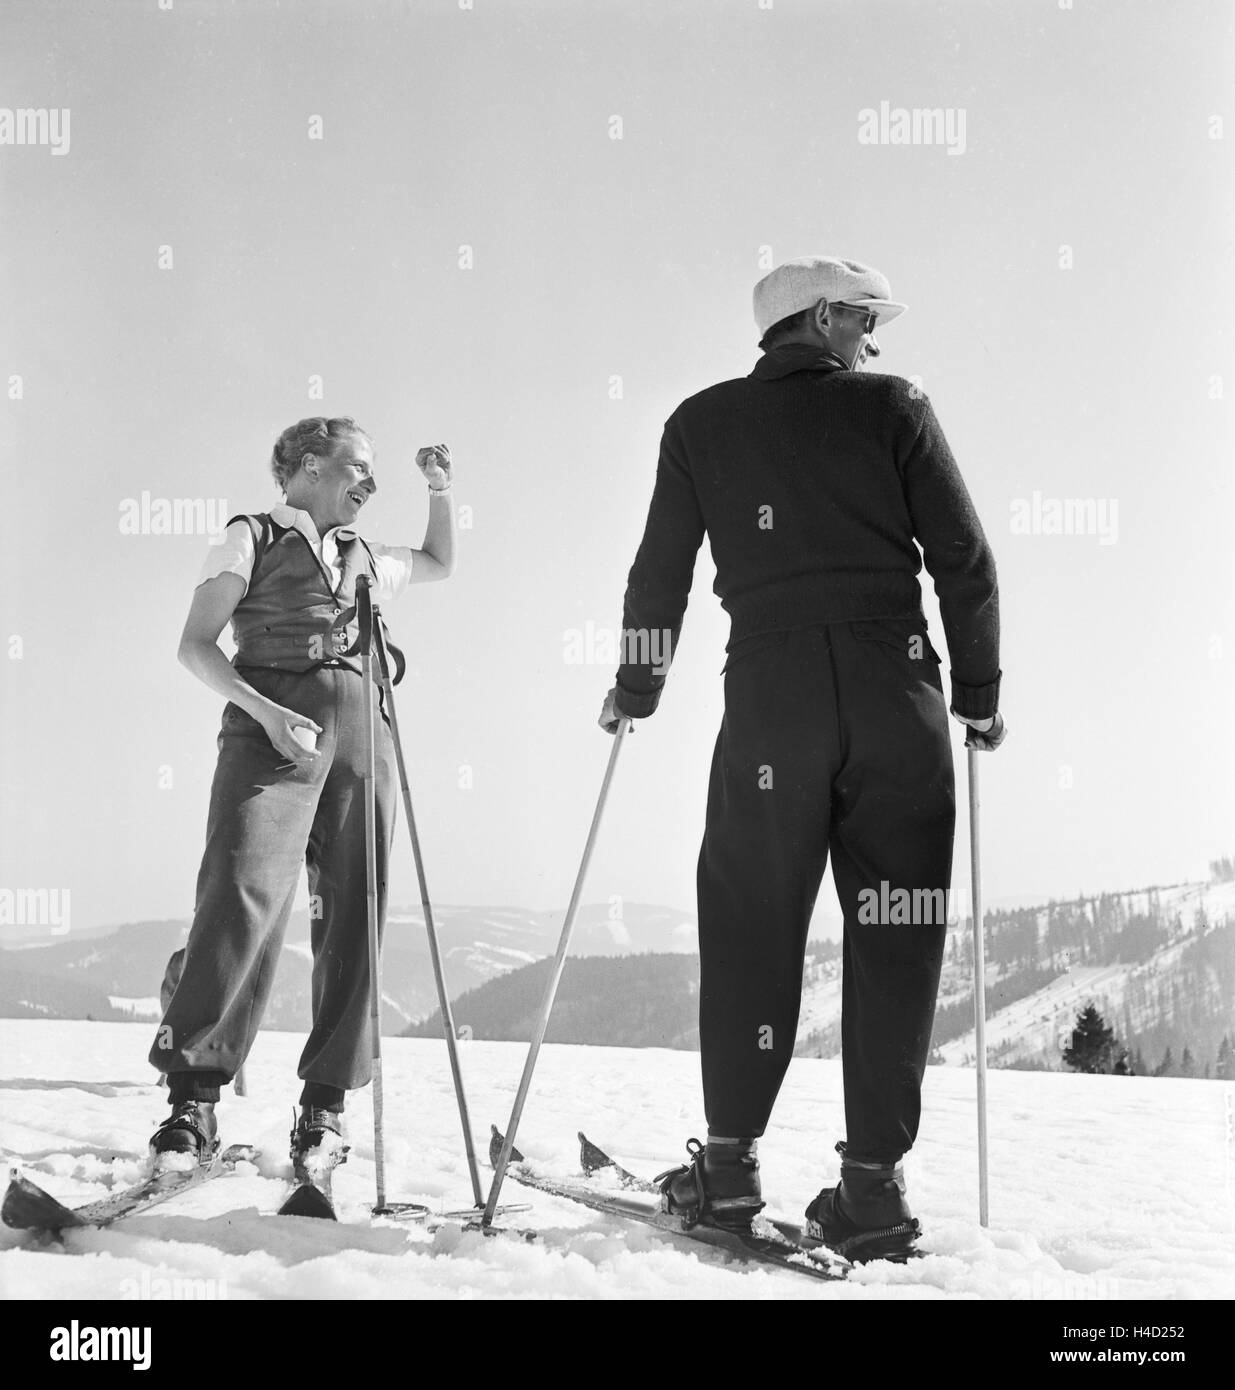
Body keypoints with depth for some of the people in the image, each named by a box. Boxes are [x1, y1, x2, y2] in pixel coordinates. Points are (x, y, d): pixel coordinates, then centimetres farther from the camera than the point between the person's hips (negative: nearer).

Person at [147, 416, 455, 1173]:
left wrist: (442, 491, 30)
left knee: (354, 915, -1)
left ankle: (326, 1102, 4)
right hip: (271, 727, -5)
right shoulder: (253, 537, 10)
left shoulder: (366, 557, 25)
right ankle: (195, 1096, -20)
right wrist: (267, 711, -13)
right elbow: (196, 644, 1)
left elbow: (442, 565, 46)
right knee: (242, 894, -21)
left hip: (362, 733, 6)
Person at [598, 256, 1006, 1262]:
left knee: (752, 926, 8)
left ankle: (731, 1162, 8)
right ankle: (873, 1179, 1)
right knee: (893, 934, 2)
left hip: (770, 694, 1)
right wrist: (980, 695, 13)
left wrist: (636, 691, 23)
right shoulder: (893, 407, 8)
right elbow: (966, 561, 3)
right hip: (896, 691, -1)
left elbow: (661, 573, 11)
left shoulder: (703, 422, 12)